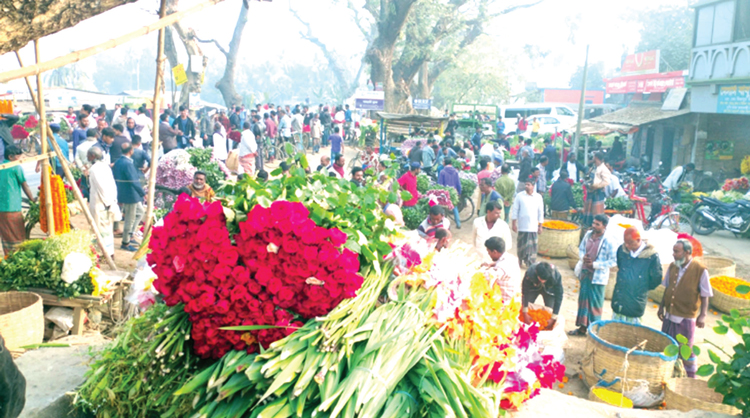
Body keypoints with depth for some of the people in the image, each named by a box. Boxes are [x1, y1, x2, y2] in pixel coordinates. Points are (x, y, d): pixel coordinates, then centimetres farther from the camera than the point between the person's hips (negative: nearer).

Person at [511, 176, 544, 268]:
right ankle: (519, 262, 20)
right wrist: (514, 224, -2)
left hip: (533, 227, 1)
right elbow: (515, 211, 2)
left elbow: (541, 212, 8)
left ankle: (531, 264, 9)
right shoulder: (519, 196, -1)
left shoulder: (538, 197, 3)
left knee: (532, 247, 1)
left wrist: (540, 226, 7)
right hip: (522, 226, -1)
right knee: (521, 246, 5)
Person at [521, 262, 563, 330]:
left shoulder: (556, 276, -40)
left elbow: (559, 297, -31)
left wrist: (553, 318, -29)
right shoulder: (530, 272, -40)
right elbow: (525, 292, -29)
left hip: (549, 290, 0)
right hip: (533, 288, 0)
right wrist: (525, 314, -28)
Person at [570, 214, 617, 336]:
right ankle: (582, 327, 25)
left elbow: (613, 261, -15)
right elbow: (581, 248, 15)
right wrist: (583, 257, -6)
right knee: (583, 299, 13)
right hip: (585, 273, 6)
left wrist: (595, 264, -19)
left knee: (595, 302, 3)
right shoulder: (588, 235, 1)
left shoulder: (608, 242, -17)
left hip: (598, 276, -6)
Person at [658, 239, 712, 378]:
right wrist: (661, 307, 14)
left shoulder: (700, 270, -13)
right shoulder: (672, 267, 2)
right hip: (669, 314, 5)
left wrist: (702, 315, -12)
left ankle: (691, 375, 26)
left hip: (686, 317, -5)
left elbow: (705, 296, -9)